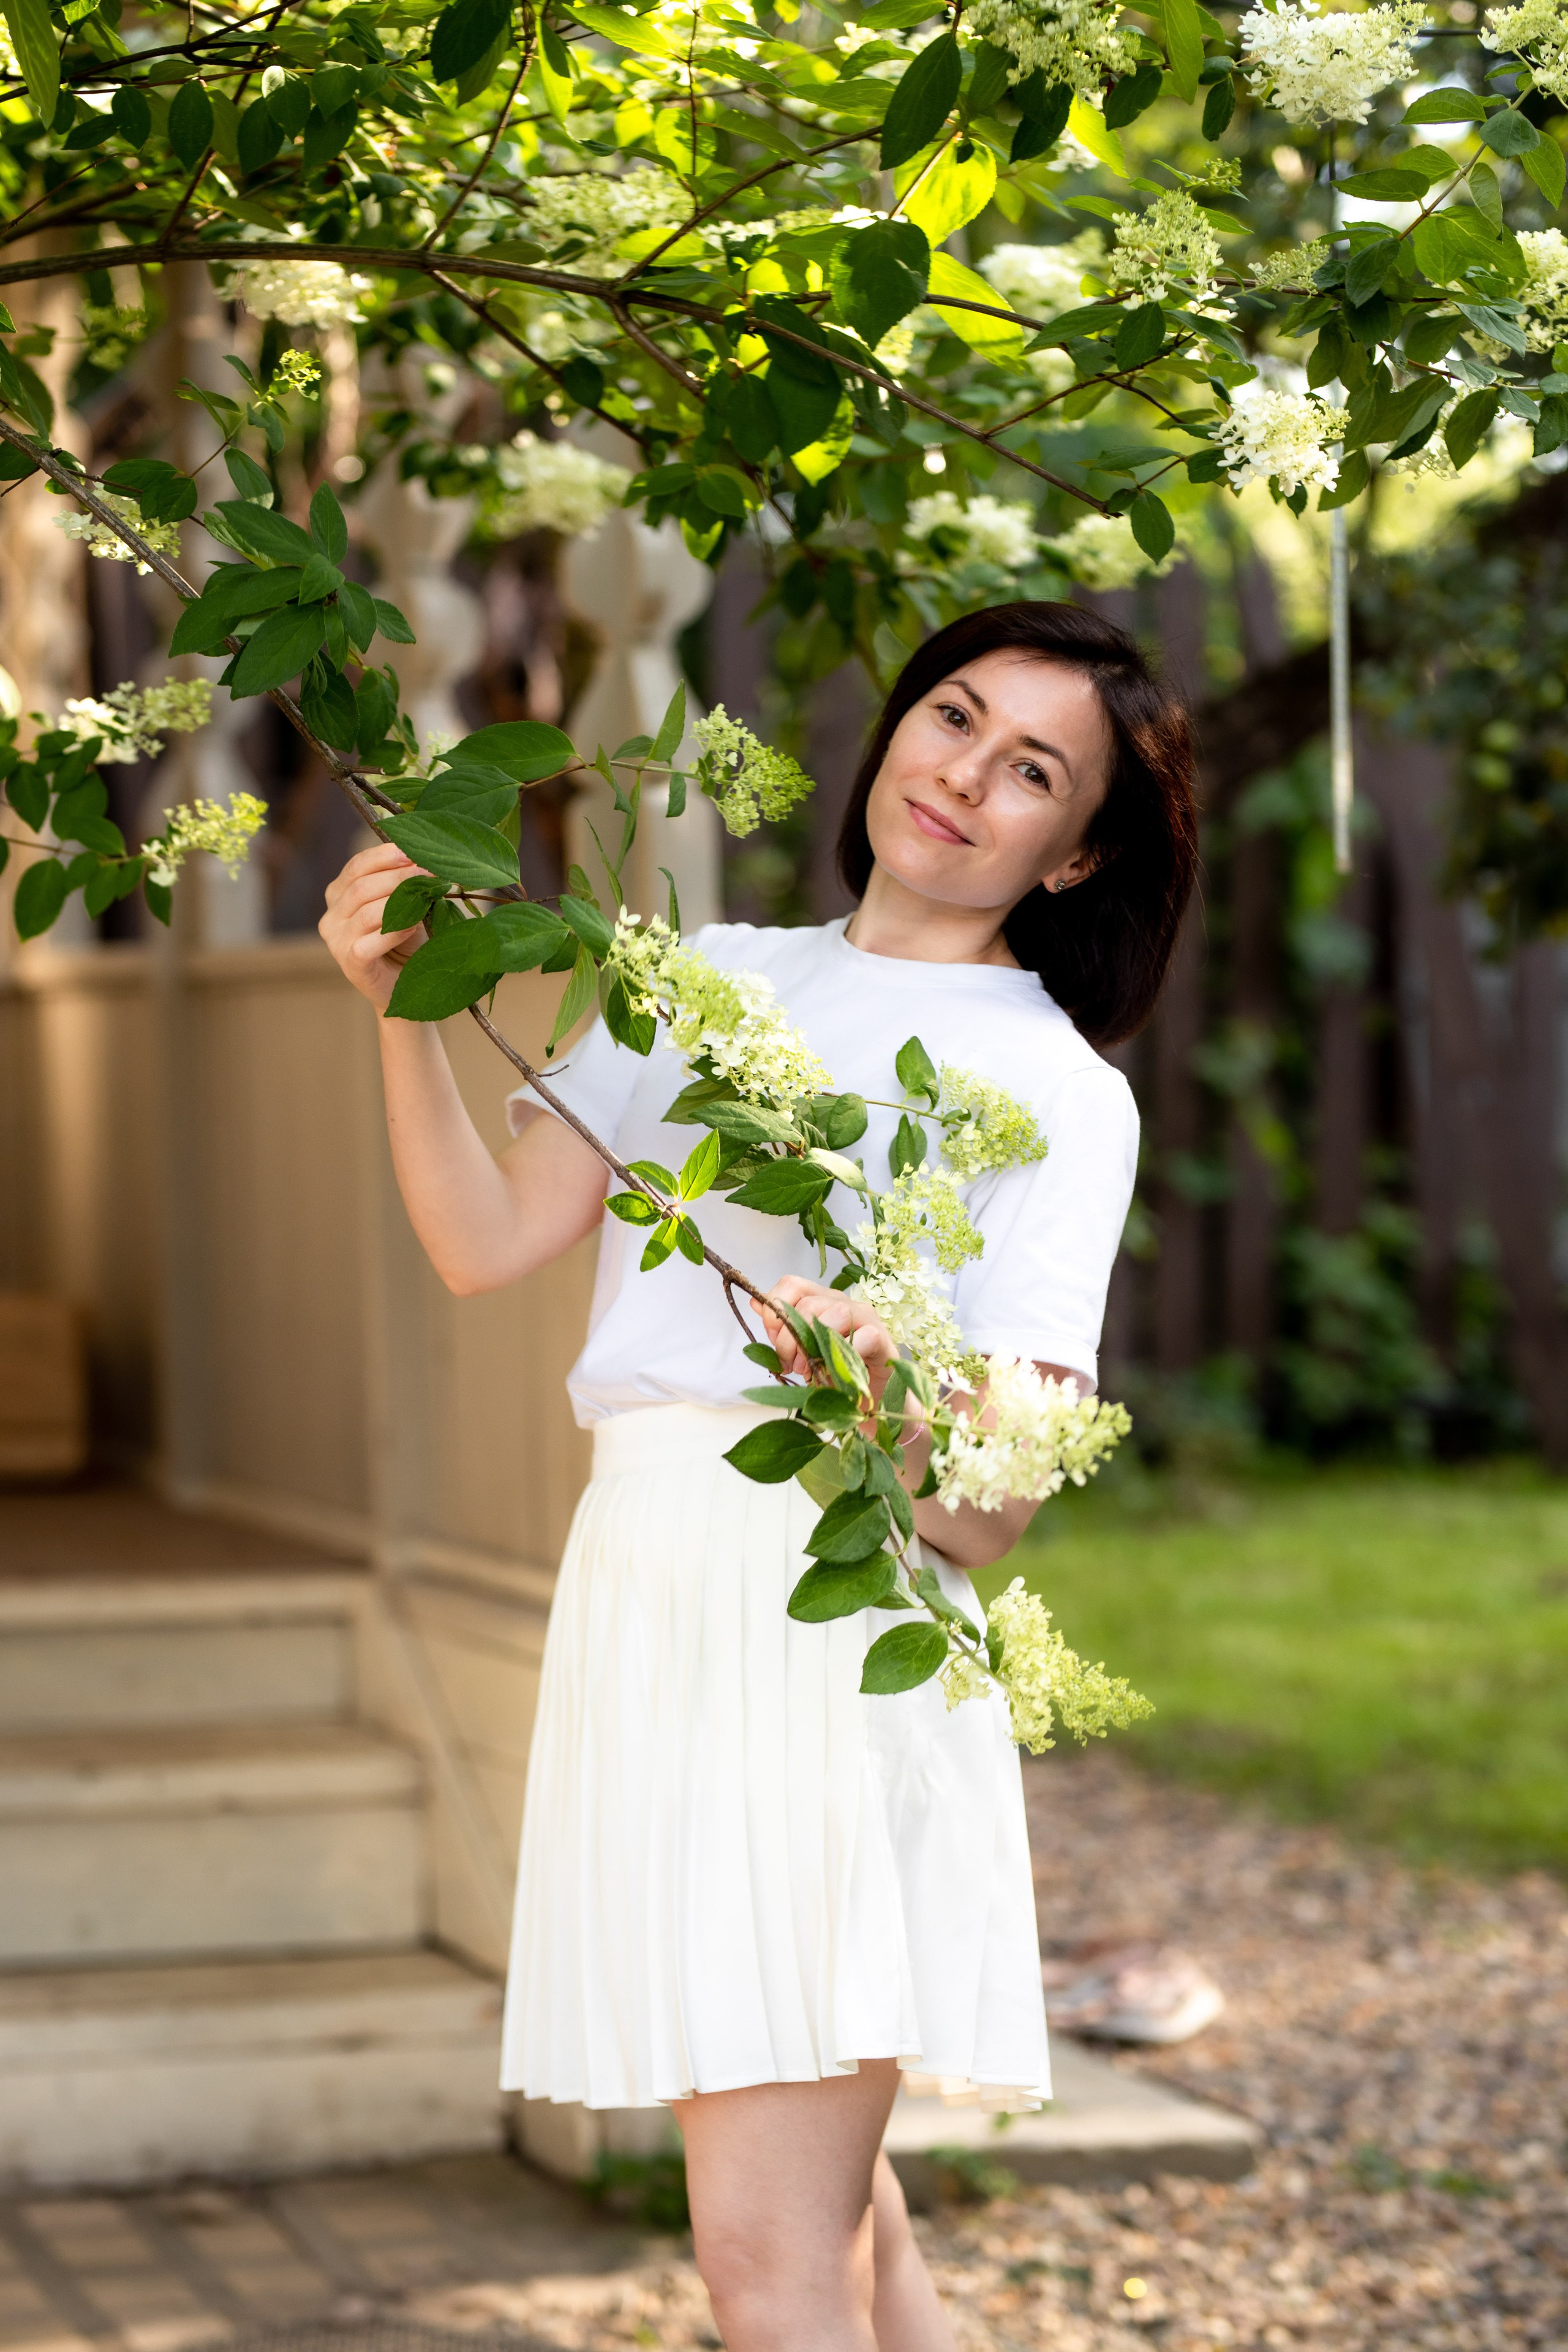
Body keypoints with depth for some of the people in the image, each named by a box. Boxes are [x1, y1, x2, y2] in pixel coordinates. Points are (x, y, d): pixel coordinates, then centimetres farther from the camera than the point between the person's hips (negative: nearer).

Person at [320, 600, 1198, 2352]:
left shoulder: (1057, 1090, 2)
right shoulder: (716, 980, 18)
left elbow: (992, 1509, -7)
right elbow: (488, 1239, 10)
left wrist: (890, 1397, -28)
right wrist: (400, 1007, -2)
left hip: (839, 1614, -5)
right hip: (647, 1595, 6)